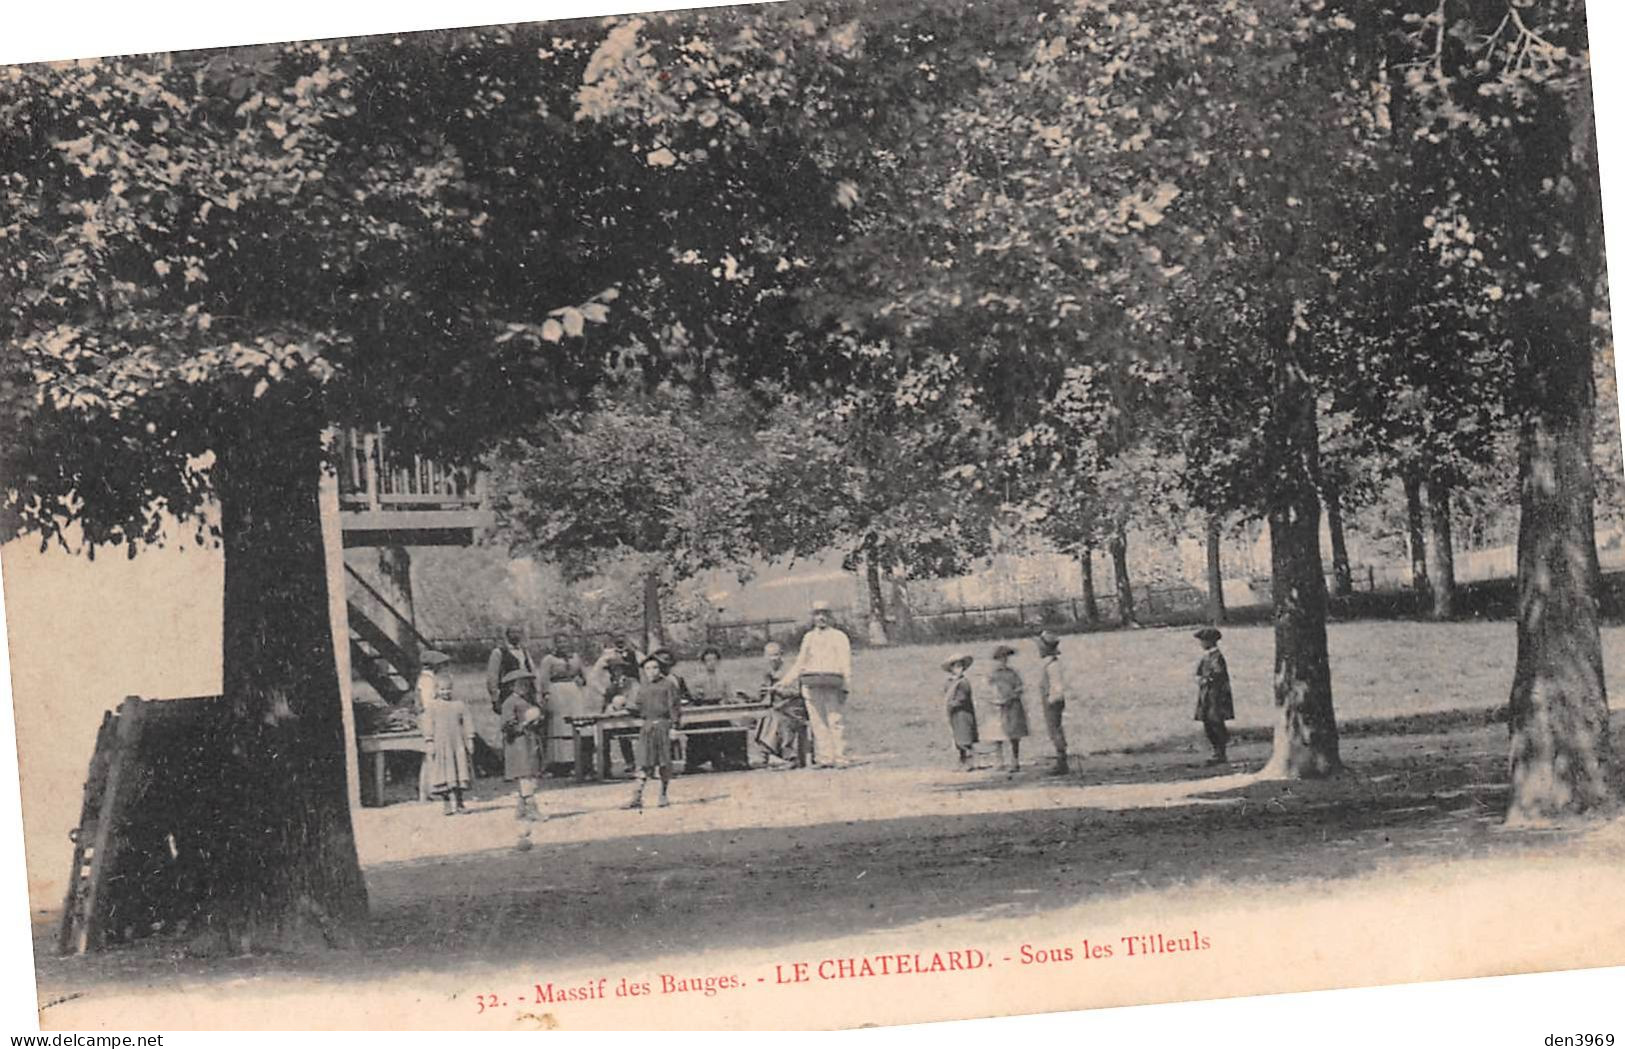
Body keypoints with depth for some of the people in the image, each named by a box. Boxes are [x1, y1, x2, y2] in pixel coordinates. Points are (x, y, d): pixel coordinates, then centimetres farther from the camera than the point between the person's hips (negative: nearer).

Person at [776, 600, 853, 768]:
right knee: (818, 723, -1)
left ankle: (839, 759, -10)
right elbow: (799, 664, 26)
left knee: (836, 722, -10)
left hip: (832, 685, -4)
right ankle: (824, 758, 0)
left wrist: (845, 688, -7)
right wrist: (784, 681, 19)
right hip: (812, 686, 4)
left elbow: (846, 665, 4)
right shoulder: (808, 637, 22)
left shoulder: (839, 637, 11)